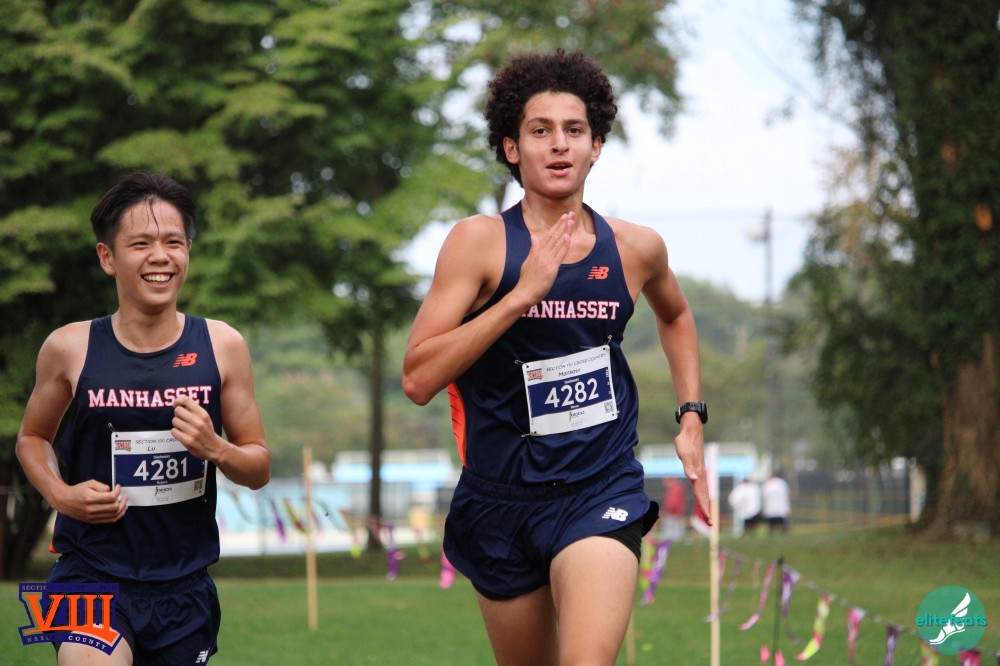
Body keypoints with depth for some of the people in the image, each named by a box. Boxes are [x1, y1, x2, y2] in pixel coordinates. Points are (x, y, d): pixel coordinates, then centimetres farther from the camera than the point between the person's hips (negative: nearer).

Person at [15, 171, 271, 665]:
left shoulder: (222, 346, 1)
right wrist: (59, 494, -6)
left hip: (184, 587, 3)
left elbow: (259, 469, 8)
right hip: (92, 573, -3)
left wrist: (216, 449, -14)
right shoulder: (69, 349, -3)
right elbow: (32, 437, 14)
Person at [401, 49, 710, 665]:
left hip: (600, 494, 0)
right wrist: (523, 293, -21)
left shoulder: (636, 248, 3)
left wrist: (692, 417, 17)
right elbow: (418, 379, -16)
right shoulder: (480, 241, -6)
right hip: (500, 499, 0)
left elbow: (675, 316, 28)